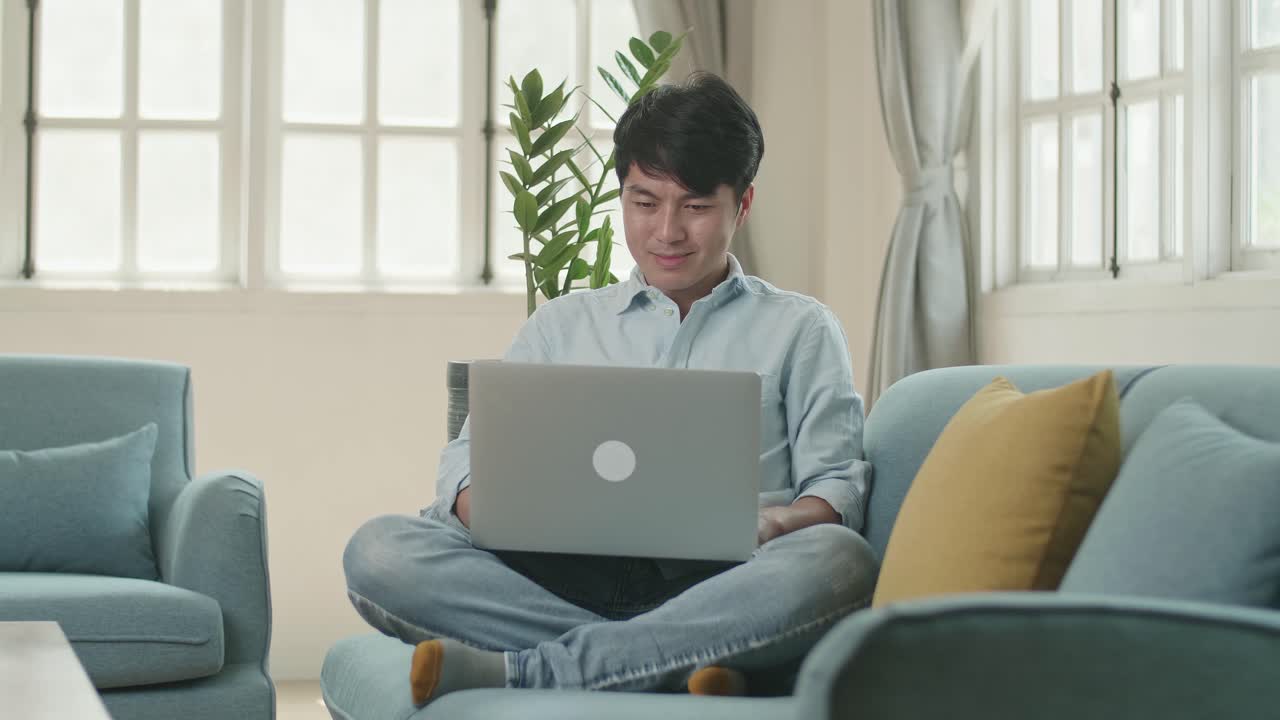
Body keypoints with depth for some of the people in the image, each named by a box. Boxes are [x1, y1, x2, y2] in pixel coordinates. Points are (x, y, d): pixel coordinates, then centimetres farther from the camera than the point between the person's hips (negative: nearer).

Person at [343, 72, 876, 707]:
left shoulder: (800, 329, 19)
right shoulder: (560, 326, 25)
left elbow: (838, 486, 10)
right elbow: (467, 462, 17)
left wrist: (775, 523, -15)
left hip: (712, 593, -1)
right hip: (563, 581, 2)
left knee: (839, 562, -37)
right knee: (379, 551, -25)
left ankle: (513, 670, -36)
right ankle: (677, 663, -32)